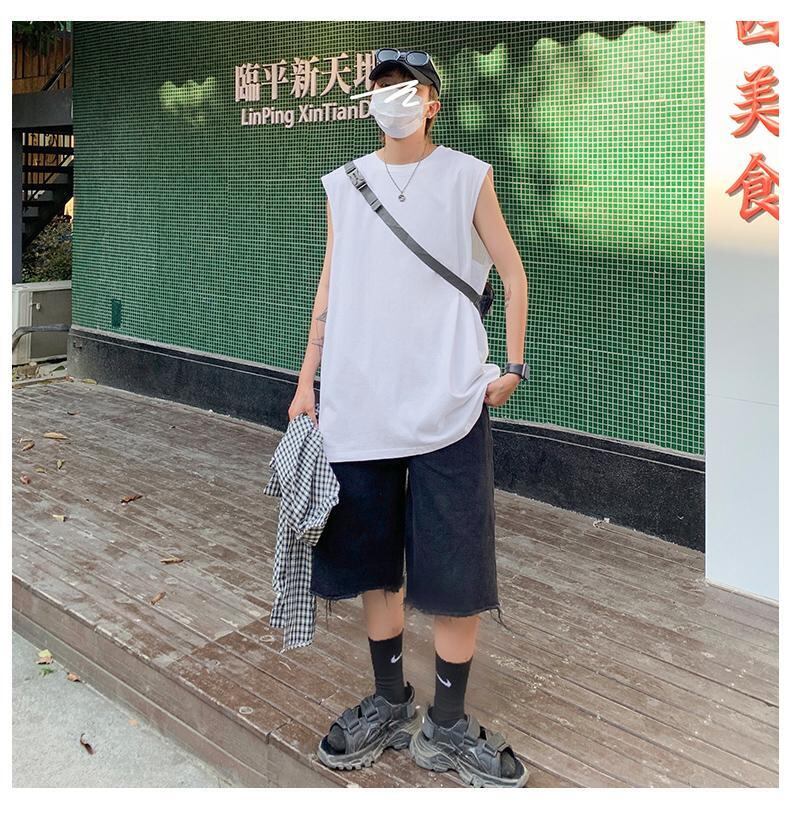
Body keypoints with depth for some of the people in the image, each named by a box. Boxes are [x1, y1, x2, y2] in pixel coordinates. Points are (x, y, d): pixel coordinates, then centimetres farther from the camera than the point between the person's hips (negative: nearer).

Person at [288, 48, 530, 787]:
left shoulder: (466, 176, 5)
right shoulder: (344, 184, 12)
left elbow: (512, 272, 8)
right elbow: (330, 285, 13)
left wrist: (513, 365, -1)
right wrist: (307, 380, 8)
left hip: (446, 402, -2)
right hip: (358, 402, 3)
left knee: (453, 567, 0)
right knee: (373, 559, 10)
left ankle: (446, 726, 17)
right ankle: (389, 707, 28)